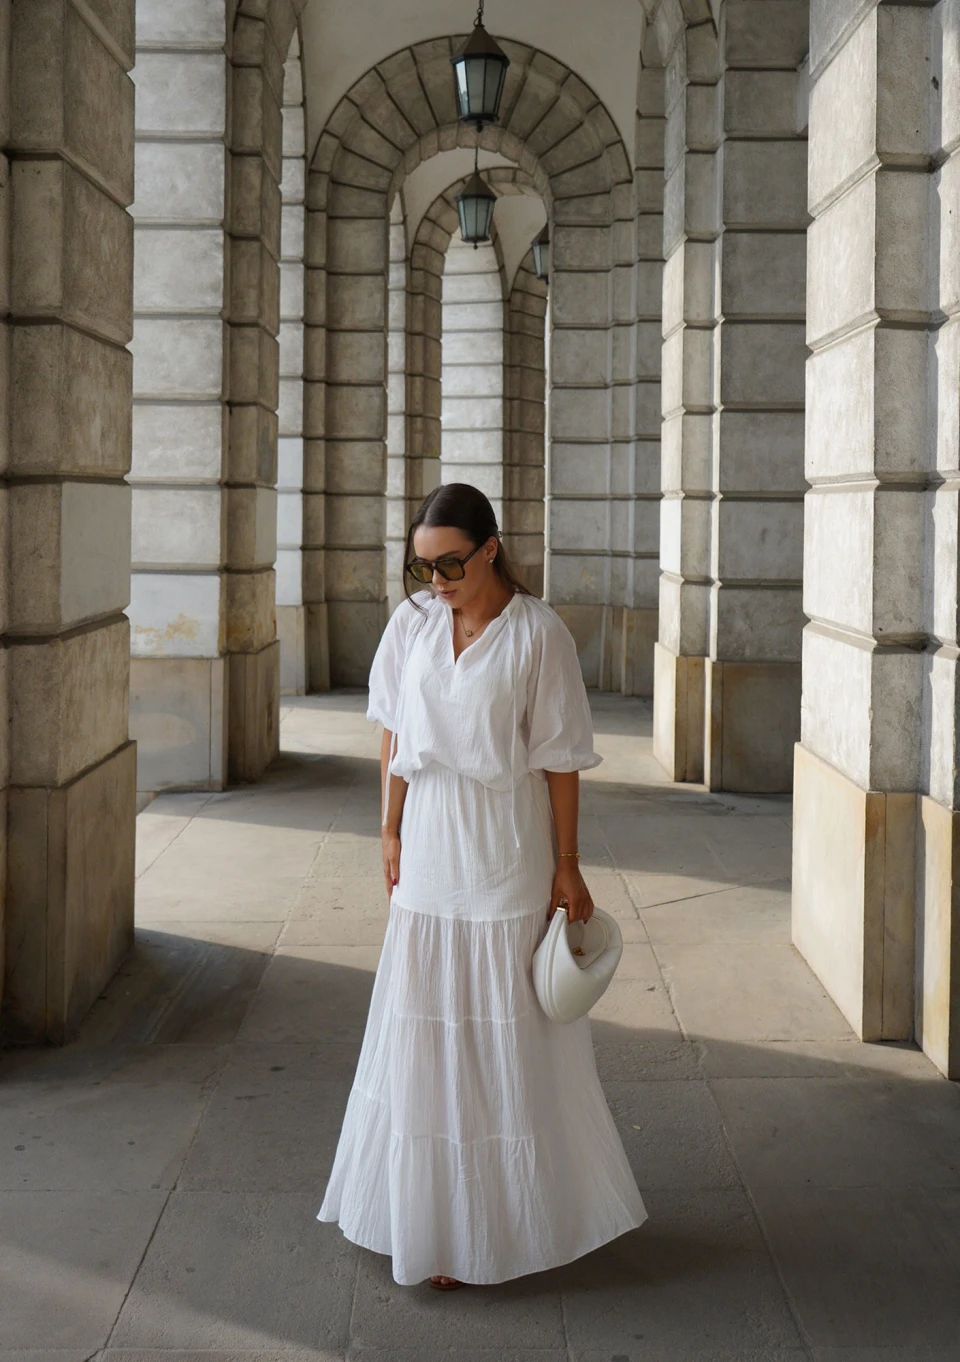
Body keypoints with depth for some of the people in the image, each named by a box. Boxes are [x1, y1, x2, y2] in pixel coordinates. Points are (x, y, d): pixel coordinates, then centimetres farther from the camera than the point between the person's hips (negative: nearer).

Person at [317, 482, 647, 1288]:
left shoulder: (537, 634, -11)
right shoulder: (412, 624, 2)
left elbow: (560, 760, -8)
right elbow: (395, 739, 9)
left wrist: (567, 866, -7)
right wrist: (392, 834, 8)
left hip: (507, 852, -4)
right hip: (430, 848, 4)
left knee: (509, 1035, 4)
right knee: (426, 1028, 9)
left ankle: (513, 1215, 20)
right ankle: (436, 1213, 24)